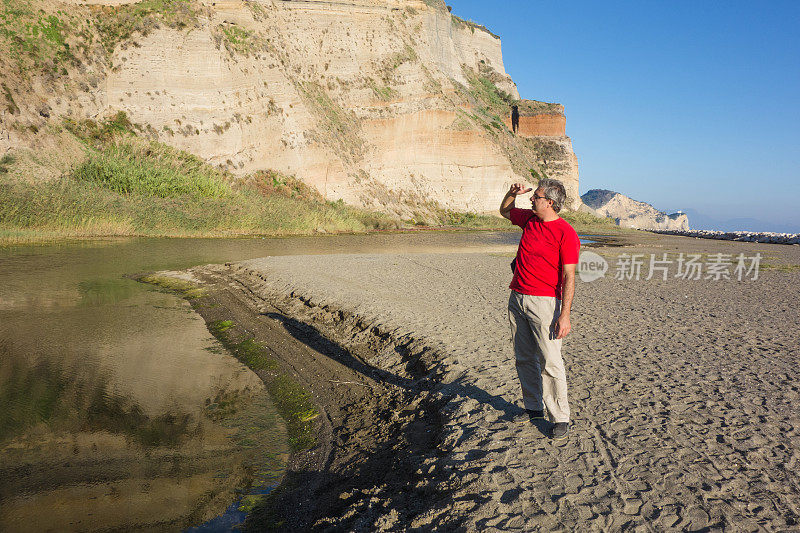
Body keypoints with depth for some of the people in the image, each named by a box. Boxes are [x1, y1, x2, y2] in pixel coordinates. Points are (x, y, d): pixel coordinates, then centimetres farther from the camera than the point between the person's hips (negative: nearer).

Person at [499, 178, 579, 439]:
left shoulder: (566, 233, -11)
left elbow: (569, 278, -13)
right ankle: (534, 408, 26)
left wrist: (565, 315, -18)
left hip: (544, 301, -7)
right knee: (524, 358, 13)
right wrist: (512, 192, 10)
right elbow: (504, 211, 31)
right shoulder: (529, 219, 10)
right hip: (517, 298, 7)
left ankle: (560, 417, 4)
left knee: (550, 362, -7)